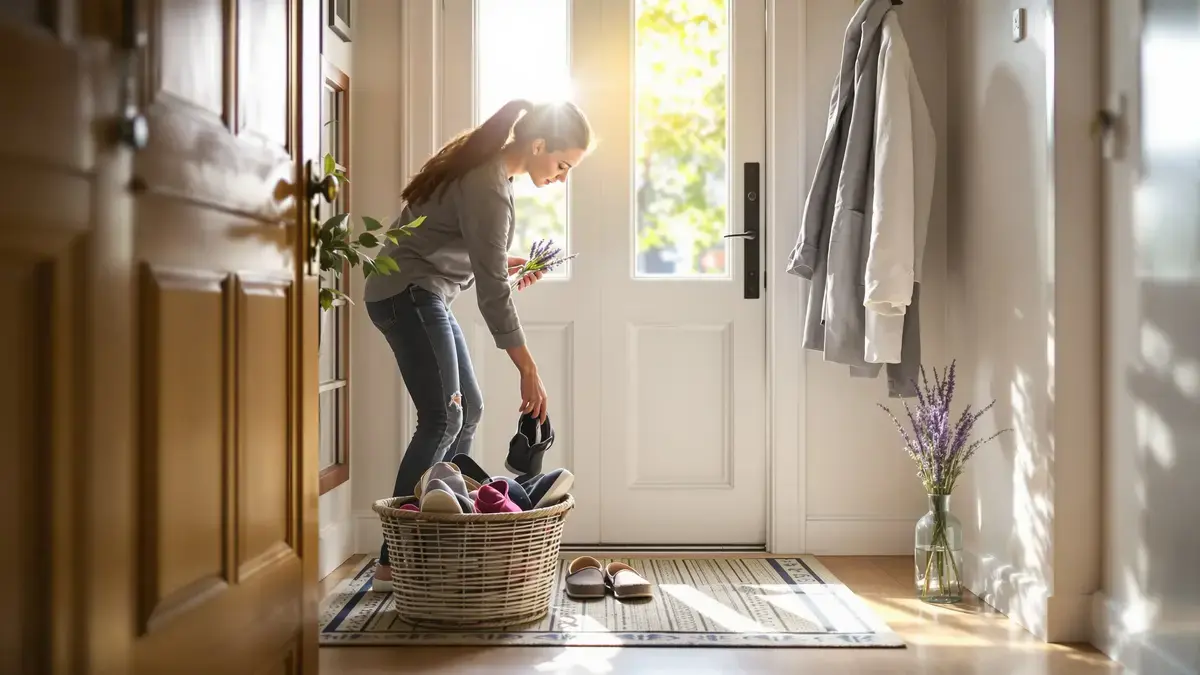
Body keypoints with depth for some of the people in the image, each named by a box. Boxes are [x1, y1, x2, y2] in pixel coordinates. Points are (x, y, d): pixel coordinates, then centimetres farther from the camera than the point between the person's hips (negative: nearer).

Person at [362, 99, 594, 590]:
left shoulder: (486, 164, 8)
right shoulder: (488, 186, -22)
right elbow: (491, 290, -24)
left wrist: (501, 264, 6)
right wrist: (529, 372, -23)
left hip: (427, 296, 10)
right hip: (407, 294, -10)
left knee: (468, 409, 10)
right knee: (442, 418, -14)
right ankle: (394, 562, -11)